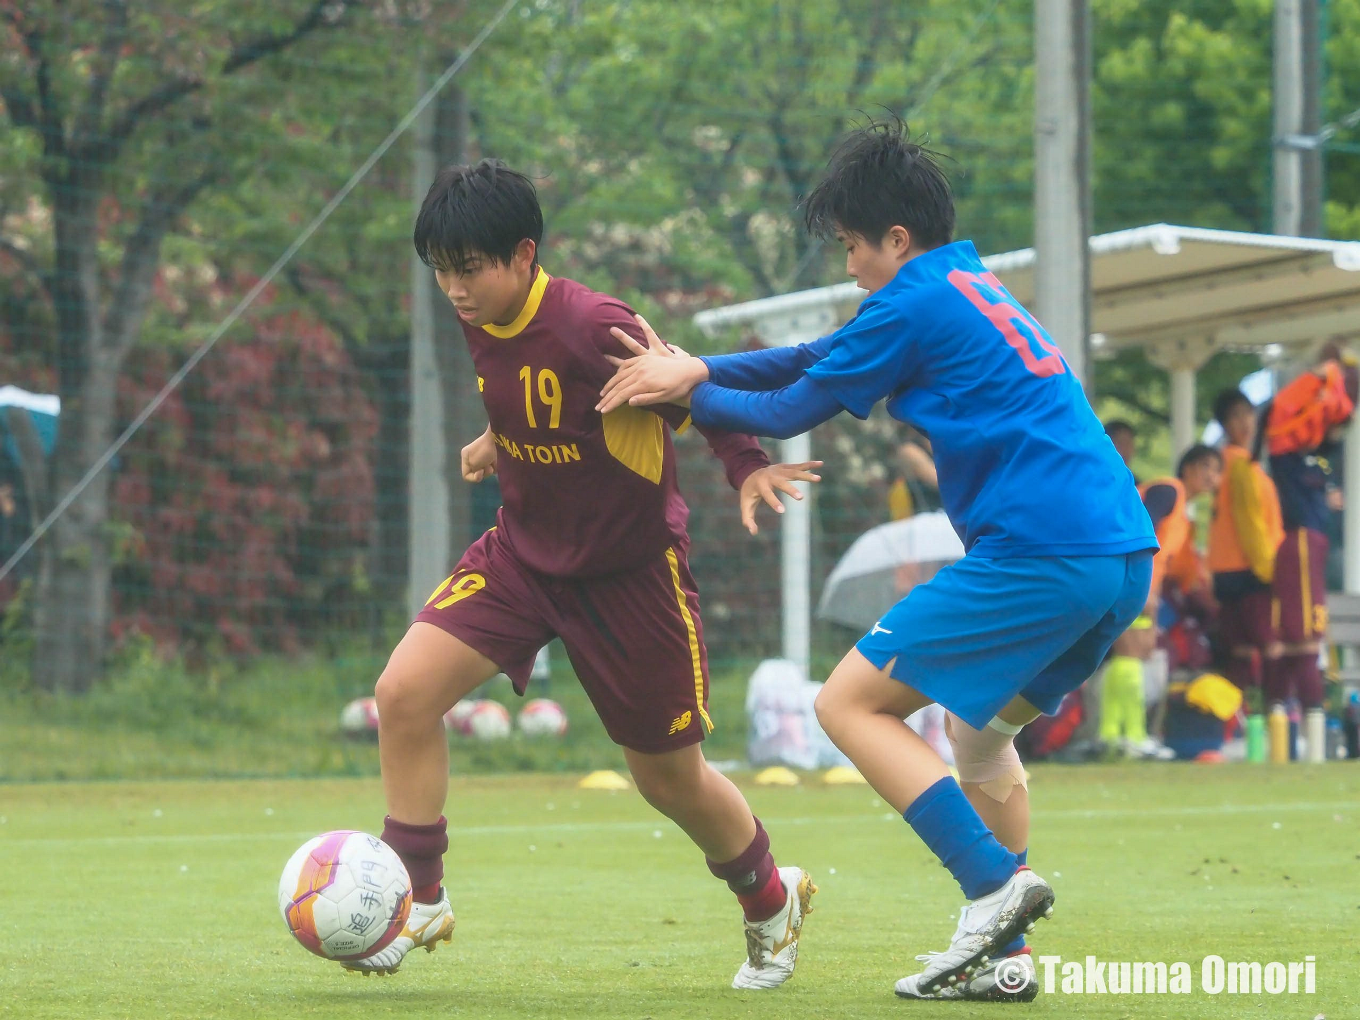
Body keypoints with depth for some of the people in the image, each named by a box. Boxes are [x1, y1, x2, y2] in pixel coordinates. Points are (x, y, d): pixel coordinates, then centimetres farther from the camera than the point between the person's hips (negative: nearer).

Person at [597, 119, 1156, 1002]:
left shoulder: (916, 303, -4)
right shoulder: (975, 289, 24)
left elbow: (792, 412, 3)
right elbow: (820, 361, 28)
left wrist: (690, 393, 17)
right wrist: (699, 369, 17)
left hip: (1039, 555, -10)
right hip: (1126, 558, 10)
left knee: (850, 704, -2)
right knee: (977, 730, 26)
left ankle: (994, 883, -14)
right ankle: (1002, 955, 16)